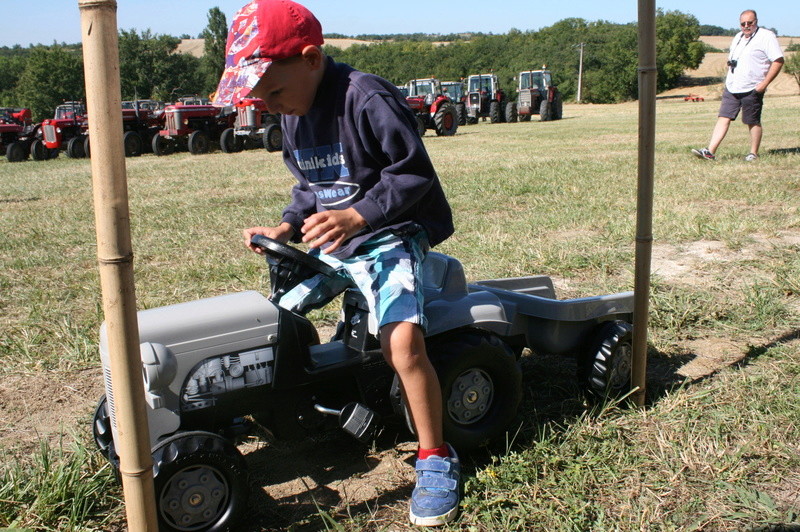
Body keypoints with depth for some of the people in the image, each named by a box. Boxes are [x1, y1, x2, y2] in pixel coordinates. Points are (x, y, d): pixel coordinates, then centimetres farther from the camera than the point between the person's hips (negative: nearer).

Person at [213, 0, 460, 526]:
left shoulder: (368, 98, -20)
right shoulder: (293, 114, 7)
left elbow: (414, 171, -21)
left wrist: (356, 216, -32)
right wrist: (287, 227, -1)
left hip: (389, 237, -8)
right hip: (328, 242, 9)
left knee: (403, 342, -27)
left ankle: (436, 458, -8)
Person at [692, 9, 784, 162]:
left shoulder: (767, 37, -7)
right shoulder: (738, 37, 16)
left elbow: (778, 61, -13)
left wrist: (764, 83, -19)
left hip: (752, 90, -6)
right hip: (731, 88, 6)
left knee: (753, 122, 3)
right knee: (723, 118, -2)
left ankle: (754, 153, 15)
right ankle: (710, 152, -7)